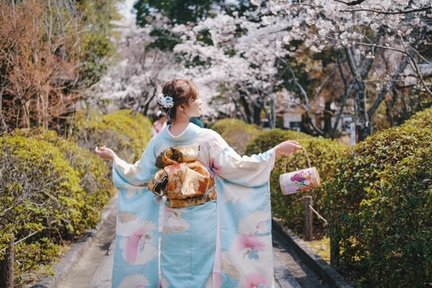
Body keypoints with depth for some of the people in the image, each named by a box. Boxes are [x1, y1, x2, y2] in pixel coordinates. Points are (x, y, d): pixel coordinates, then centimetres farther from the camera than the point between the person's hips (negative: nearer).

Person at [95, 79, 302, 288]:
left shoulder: (159, 141, -1)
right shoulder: (207, 138, -14)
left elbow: (138, 175, 7)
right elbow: (236, 167, -15)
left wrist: (113, 158, 24)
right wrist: (276, 151, -11)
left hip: (172, 224, 4)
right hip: (203, 223, -3)